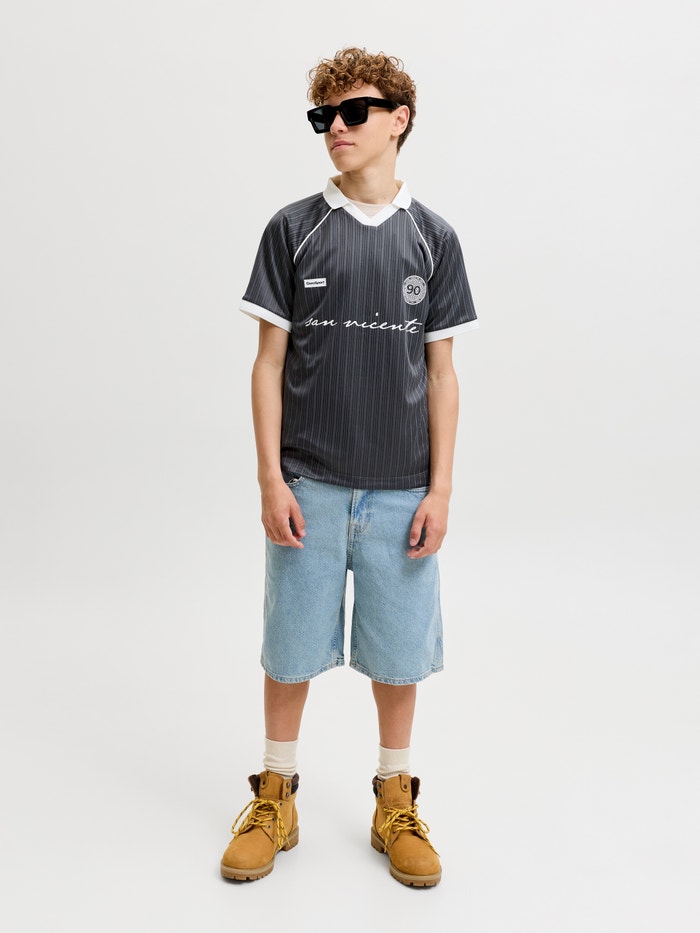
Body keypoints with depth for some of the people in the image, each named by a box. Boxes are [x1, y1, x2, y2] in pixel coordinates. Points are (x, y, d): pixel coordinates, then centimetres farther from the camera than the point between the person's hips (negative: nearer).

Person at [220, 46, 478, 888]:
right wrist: (271, 481, -6)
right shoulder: (293, 229, 1)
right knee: (291, 649, 10)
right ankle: (275, 798, 30)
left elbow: (441, 373, 4)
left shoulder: (433, 239, 4)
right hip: (309, 486, 0)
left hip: (401, 491, 1)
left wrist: (440, 488, -1)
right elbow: (269, 362, 0)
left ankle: (395, 803, 30)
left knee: (398, 654, 10)